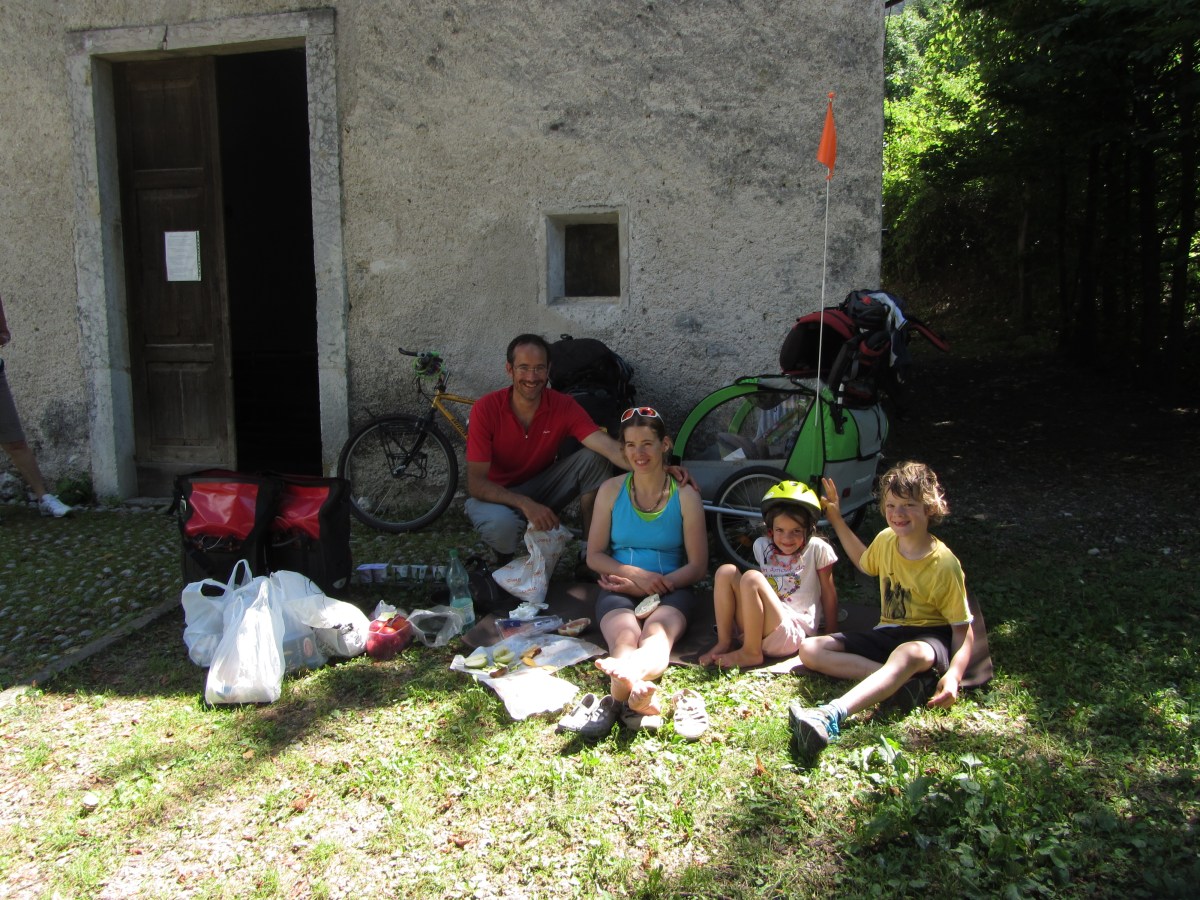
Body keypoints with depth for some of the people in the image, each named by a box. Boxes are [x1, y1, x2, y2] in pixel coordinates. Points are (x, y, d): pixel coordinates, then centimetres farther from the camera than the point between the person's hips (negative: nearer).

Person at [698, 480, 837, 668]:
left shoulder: (817, 549, -3)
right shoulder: (762, 546, 9)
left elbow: (829, 594, 3)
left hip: (793, 633, -5)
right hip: (758, 629, 5)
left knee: (751, 578, -26)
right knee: (726, 571, -10)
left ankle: (751, 653, -19)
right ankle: (724, 643, -12)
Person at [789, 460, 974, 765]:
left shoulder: (944, 563, -14)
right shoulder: (886, 539, 2)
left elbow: (963, 629, -12)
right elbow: (865, 563, 28)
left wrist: (954, 674, -30)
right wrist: (836, 519, 26)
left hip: (930, 639, -6)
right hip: (886, 634, 7)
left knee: (907, 653, -44)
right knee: (810, 649, -14)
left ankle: (831, 716, -65)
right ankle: (905, 679, -28)